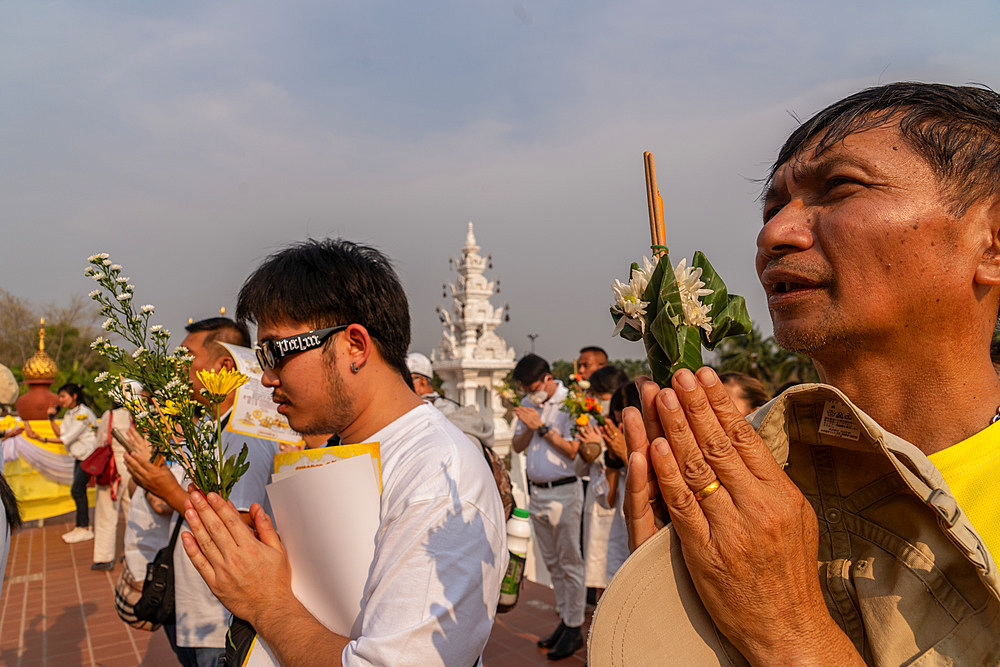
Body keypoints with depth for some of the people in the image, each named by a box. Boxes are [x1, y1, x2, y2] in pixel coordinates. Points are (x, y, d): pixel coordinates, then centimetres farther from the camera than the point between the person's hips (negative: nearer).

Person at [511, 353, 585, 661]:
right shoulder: (528, 403, 11)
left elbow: (571, 450, -18)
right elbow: (516, 446, 13)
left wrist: (542, 427, -17)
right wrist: (529, 428, -6)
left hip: (563, 491, -7)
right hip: (537, 493, 7)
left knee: (569, 563, 0)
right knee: (552, 563, 12)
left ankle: (574, 629, 7)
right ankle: (564, 621, 21)